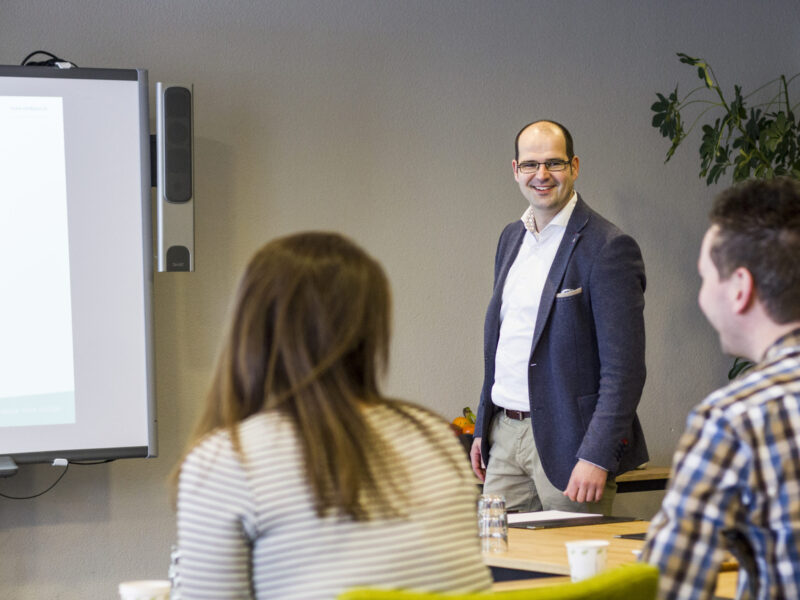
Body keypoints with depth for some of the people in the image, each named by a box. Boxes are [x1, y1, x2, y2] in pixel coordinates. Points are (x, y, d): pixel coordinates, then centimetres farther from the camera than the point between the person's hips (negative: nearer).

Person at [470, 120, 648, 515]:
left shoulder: (608, 248, -11)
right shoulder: (512, 238, 14)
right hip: (505, 437, 7)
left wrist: (597, 457, -20)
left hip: (567, 441, -7)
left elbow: (624, 367, -15)